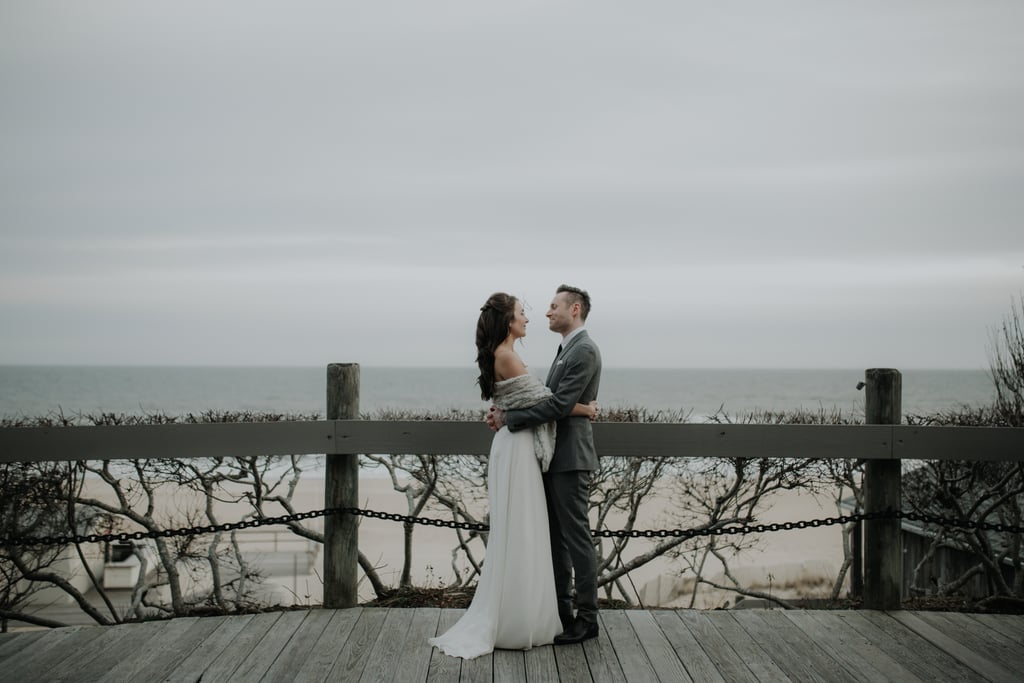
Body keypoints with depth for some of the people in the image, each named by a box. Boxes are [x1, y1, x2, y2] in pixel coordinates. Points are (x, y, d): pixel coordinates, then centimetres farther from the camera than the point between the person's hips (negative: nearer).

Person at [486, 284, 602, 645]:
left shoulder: (584, 351, -14)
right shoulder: (566, 350, 18)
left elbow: (559, 404, -22)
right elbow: (546, 399, 15)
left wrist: (509, 418, -17)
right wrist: (506, 410, 0)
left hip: (570, 458, -10)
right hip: (555, 457, 10)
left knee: (576, 536, -3)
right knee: (556, 536, 13)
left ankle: (587, 618, 5)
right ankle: (561, 610, 22)